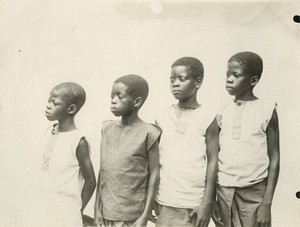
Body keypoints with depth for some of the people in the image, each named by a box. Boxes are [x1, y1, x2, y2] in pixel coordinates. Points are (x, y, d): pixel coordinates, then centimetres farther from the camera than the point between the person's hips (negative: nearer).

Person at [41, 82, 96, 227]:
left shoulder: (78, 142, -18)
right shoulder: (50, 132, 2)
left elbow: (90, 181, -11)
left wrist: (78, 210, -1)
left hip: (68, 214, -6)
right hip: (50, 207, 6)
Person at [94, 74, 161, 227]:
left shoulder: (147, 133, -10)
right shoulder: (107, 128, 4)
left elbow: (154, 175, -7)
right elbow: (102, 170, 7)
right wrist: (97, 207, 6)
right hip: (106, 213, 4)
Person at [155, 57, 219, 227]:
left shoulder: (207, 118, -5)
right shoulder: (162, 118, 4)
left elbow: (212, 162, -5)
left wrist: (207, 202, -8)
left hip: (194, 204, -3)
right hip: (164, 201, 3)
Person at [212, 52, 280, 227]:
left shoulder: (267, 111, -4)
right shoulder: (223, 112, 4)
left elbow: (274, 159, -3)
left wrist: (267, 203, -7)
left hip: (254, 192, -3)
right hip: (223, 191, 3)